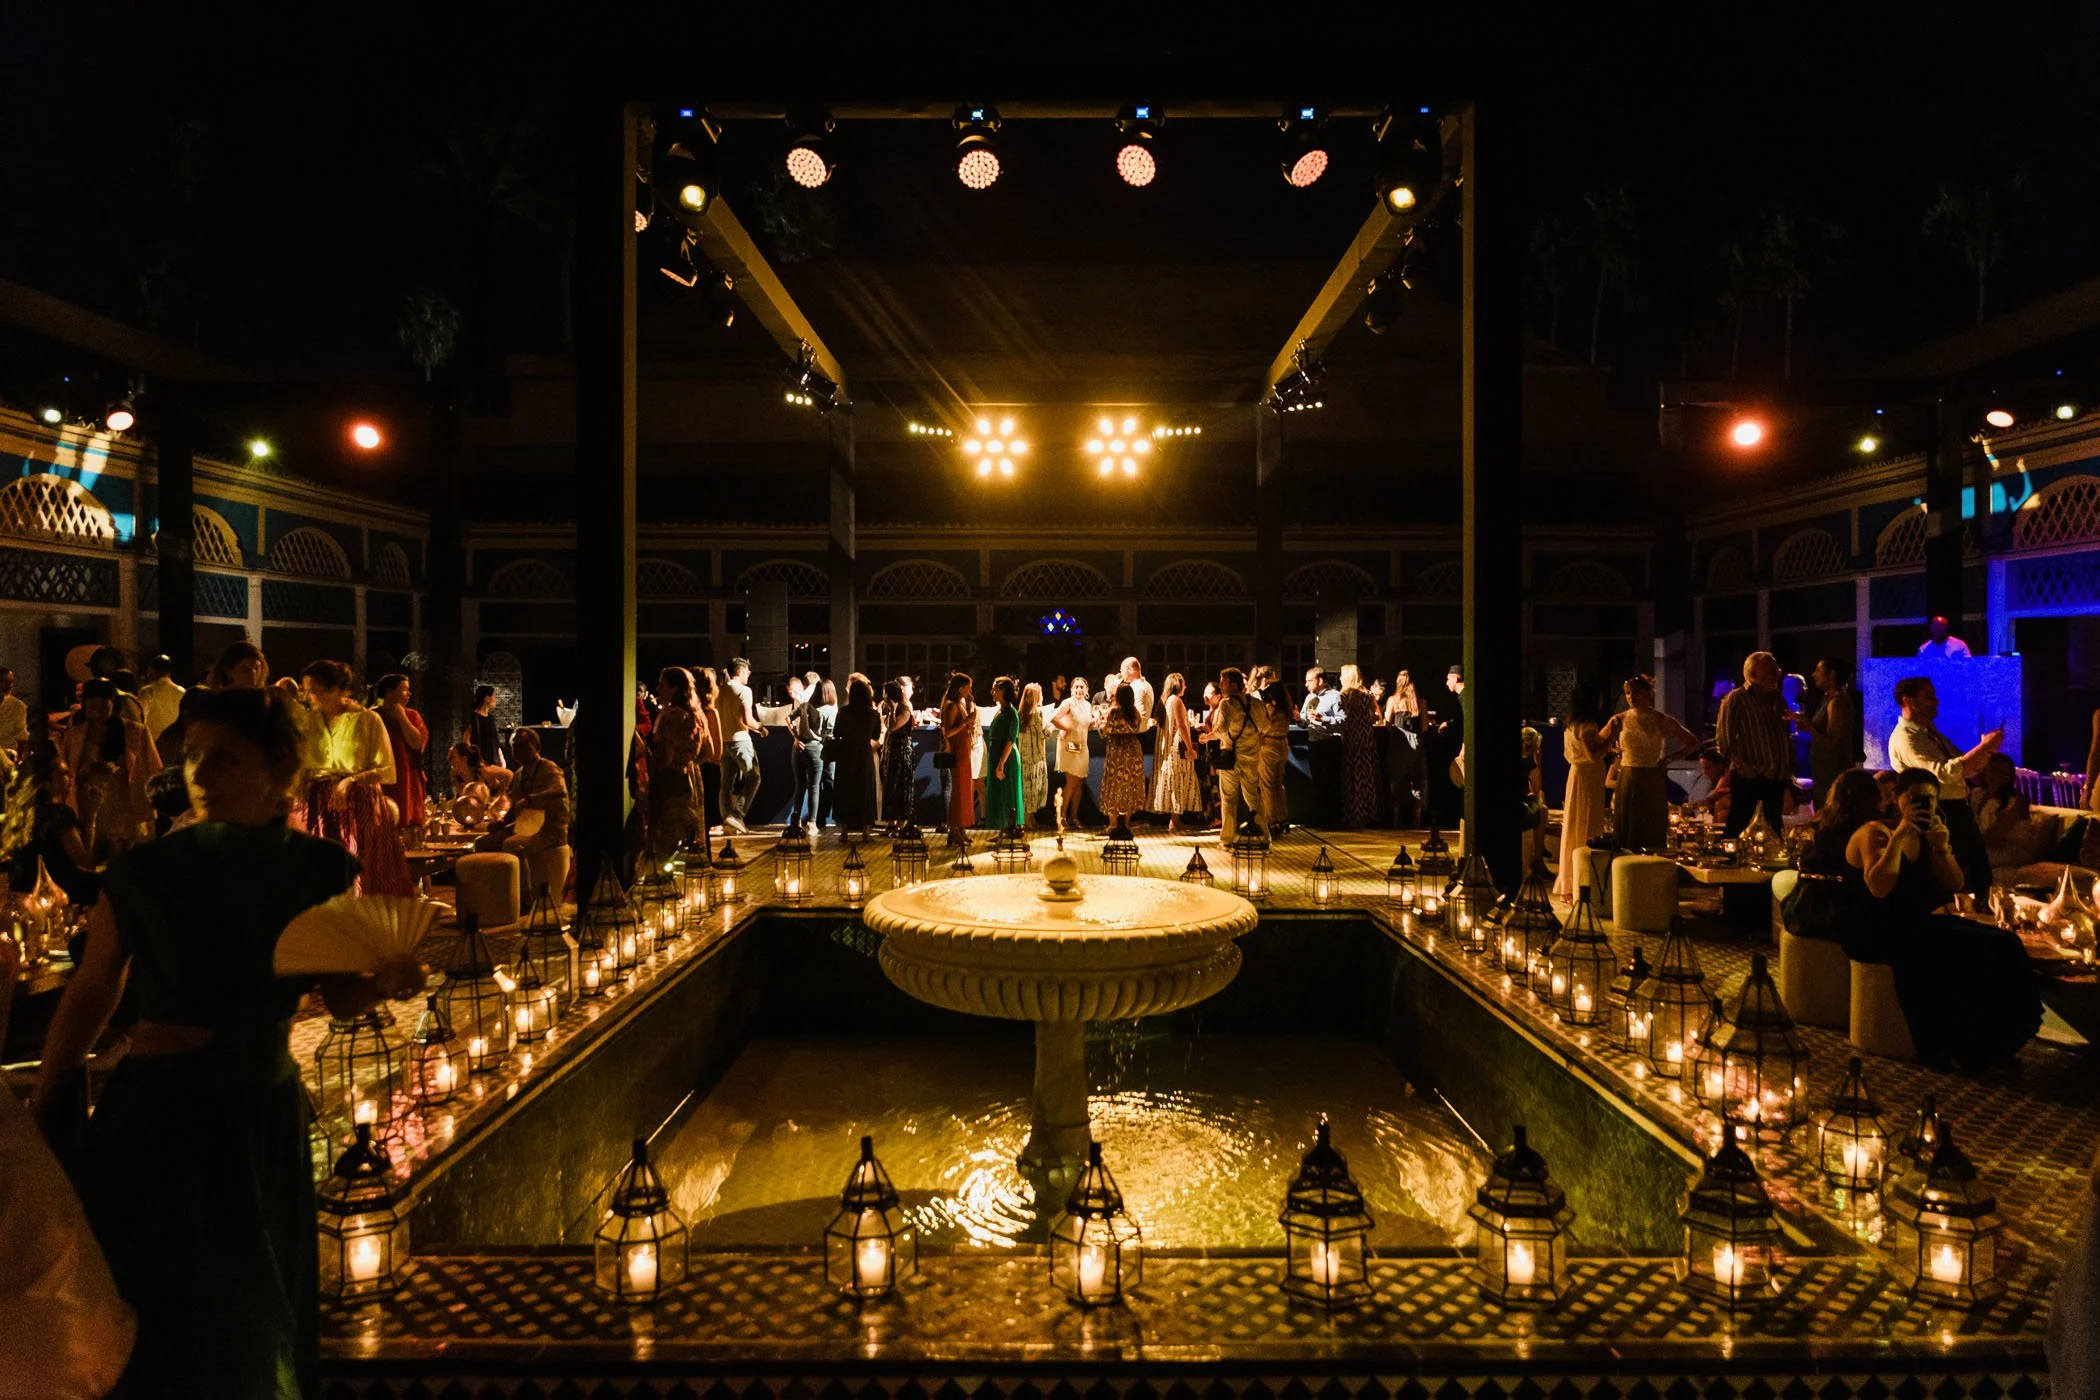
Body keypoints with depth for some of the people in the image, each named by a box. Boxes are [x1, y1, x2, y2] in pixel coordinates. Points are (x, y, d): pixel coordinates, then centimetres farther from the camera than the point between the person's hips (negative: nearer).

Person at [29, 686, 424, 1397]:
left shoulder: (322, 870, -6)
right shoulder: (143, 872, -12)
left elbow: (342, 997, 2)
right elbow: (90, 993, -1)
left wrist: (388, 980, -19)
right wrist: (39, 1121, 1)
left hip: (268, 1120, 3)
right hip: (156, 1119, -2)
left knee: (264, 1322, 18)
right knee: (169, 1329, 10)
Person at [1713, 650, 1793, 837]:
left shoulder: (1778, 698, 15)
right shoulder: (1736, 698, -5)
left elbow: (1787, 735, 19)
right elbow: (1724, 737, -10)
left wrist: (1789, 769, 13)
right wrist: (1741, 764, -17)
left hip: (1776, 776, 7)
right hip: (1748, 777, -6)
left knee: (1775, 828, 13)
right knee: (1737, 826, -5)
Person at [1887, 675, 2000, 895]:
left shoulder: (1931, 731, 14)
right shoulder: (1904, 738, -17)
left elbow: (1967, 768, 16)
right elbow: (1944, 773, -27)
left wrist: (1987, 749, -3)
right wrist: (1983, 746, -24)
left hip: (1959, 810, 10)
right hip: (1940, 815, -10)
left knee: (1980, 872, 17)